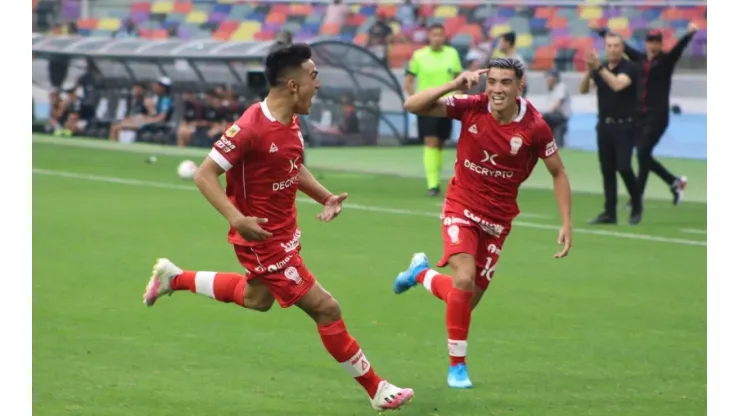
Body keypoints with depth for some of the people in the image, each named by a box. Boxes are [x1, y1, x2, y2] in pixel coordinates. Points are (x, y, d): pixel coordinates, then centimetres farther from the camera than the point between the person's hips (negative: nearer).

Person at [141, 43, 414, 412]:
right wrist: (236, 218, -37)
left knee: (257, 297, 32)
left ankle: (173, 278, 44)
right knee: (326, 309, -4)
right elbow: (204, 175, -25)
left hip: (284, 231, 10)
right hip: (264, 238, -10)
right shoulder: (251, 127, -28)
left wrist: (325, 197, 2)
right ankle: (376, 390, 9)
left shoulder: (291, 122, 0)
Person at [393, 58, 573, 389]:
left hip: (497, 219, 2)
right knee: (464, 279, -24)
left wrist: (566, 224, -8)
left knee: (469, 298, 9)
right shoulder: (471, 107, -15)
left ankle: (421, 273, 42)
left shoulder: (534, 127, -16)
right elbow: (413, 106, -18)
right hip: (461, 209, -2)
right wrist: (454, 85, -30)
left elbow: (558, 173, -2)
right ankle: (457, 365, -6)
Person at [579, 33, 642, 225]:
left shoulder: (629, 68, -8)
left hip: (624, 125, -5)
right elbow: (583, 89, -2)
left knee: (623, 167, -13)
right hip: (604, 125, 5)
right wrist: (590, 70, -19)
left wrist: (599, 67, -31)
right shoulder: (600, 69, 8)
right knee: (607, 169, 5)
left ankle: (637, 204, 8)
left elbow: (617, 85, -27)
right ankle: (610, 212, 7)